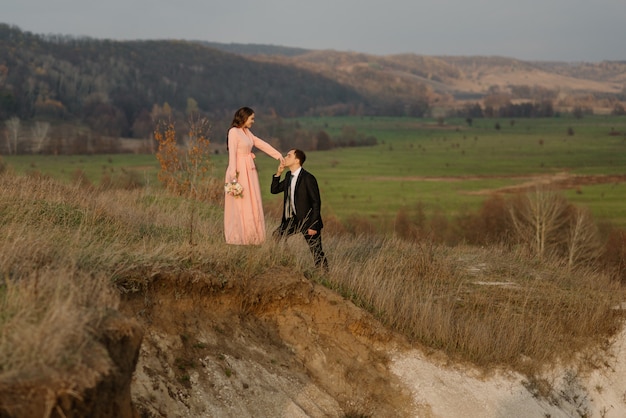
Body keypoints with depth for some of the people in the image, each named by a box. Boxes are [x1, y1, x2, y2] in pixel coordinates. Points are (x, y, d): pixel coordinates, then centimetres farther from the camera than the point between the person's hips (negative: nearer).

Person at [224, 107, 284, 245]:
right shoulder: (234, 131, -11)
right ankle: (238, 238, 1)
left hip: (249, 170, 9)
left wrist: (278, 155, 11)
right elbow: (232, 153, -16)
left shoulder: (247, 132, 14)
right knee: (239, 206, -5)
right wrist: (233, 175, -21)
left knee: (251, 204, 9)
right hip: (239, 171, -9)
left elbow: (262, 144, 17)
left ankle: (250, 237, 14)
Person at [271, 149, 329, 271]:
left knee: (316, 252, -3)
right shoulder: (289, 176, 6)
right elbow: (274, 190, 13)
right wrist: (278, 173, -3)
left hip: (308, 220, -8)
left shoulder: (308, 178, -19)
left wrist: (313, 226, -20)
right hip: (293, 219, 8)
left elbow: (316, 202, -18)